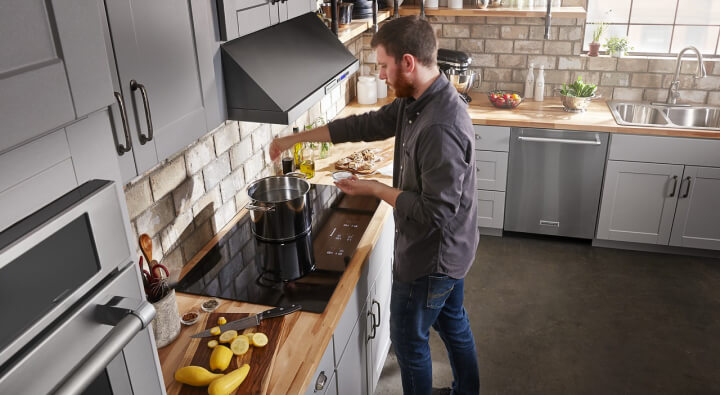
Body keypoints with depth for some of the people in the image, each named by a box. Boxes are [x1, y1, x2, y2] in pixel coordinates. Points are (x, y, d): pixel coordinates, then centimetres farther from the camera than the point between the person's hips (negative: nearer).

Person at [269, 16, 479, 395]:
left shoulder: (441, 128, -34)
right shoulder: (416, 103, -3)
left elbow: (435, 212, -32)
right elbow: (365, 124, 7)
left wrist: (375, 188, -20)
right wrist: (295, 138, 8)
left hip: (430, 257, -9)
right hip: (451, 249, 9)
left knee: (409, 338, 13)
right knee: (452, 323, 27)